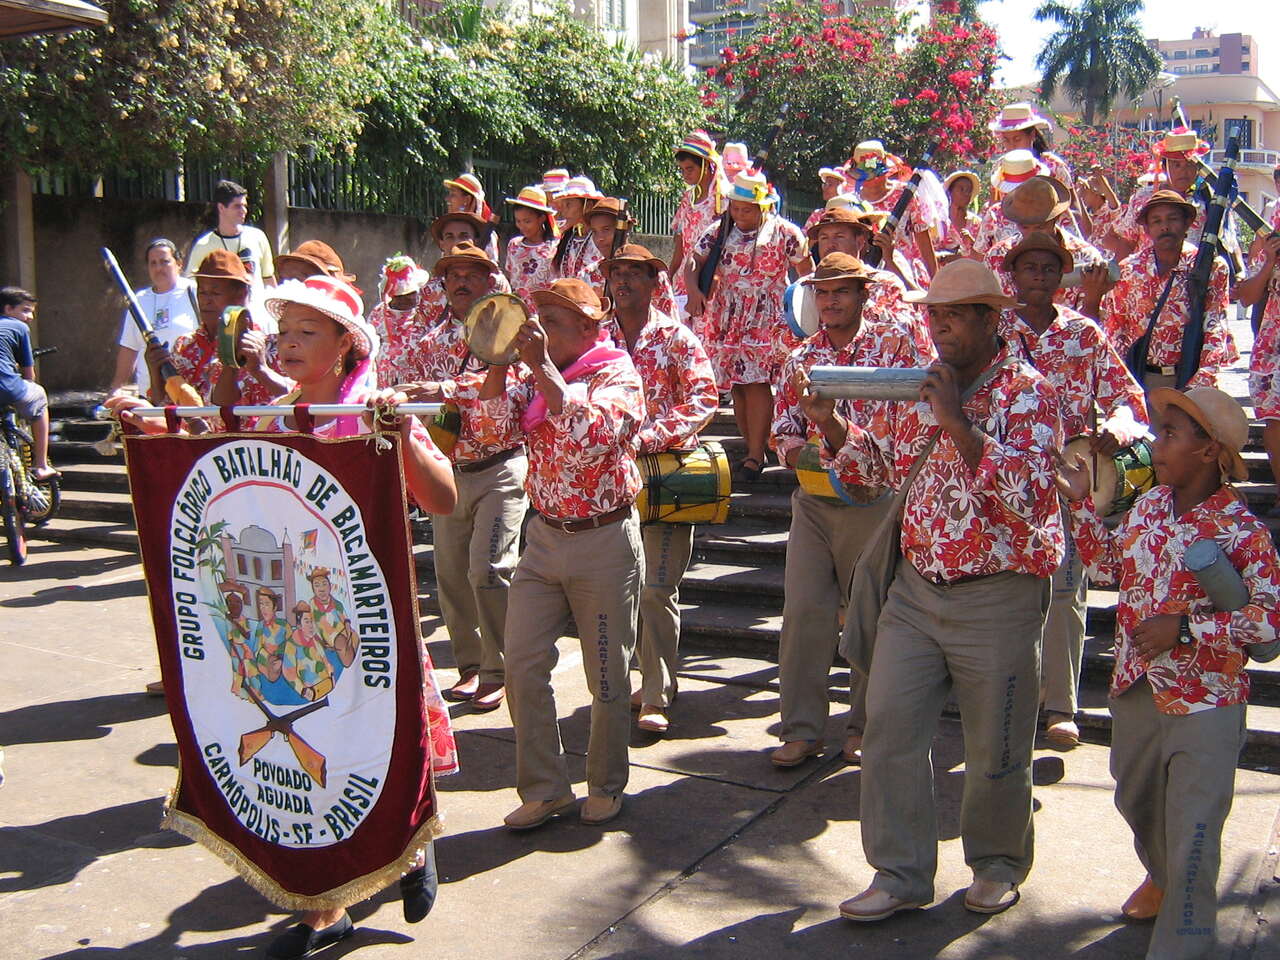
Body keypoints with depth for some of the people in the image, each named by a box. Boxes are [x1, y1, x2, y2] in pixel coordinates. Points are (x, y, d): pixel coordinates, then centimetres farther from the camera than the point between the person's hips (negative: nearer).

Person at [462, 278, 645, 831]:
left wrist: (542, 366, -25)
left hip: (604, 541, -5)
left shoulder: (618, 376, -8)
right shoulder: (533, 379, 9)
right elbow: (490, 427, -5)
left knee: (607, 676, 6)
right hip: (544, 537, 6)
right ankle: (544, 788, 16)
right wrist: (500, 360, -12)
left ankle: (606, 786, 25)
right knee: (522, 665, 2)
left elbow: (587, 436, -27)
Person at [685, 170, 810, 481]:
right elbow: (693, 262, 1)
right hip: (727, 318, 4)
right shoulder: (719, 232, 6)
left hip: (767, 318, -4)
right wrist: (693, 290, -18)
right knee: (737, 385, 5)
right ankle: (753, 449, 15)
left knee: (756, 382, -13)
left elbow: (807, 272, 7)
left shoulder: (785, 233, -1)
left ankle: (755, 455, -10)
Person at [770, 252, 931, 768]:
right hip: (813, 499, 3)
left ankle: (864, 726, 22)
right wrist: (793, 445, -12)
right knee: (803, 611, -1)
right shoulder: (802, 355, 9)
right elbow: (783, 425, 10)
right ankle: (802, 728, 9)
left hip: (876, 499, -3)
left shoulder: (895, 340, -1)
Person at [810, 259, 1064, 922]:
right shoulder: (916, 386, 7)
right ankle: (900, 874, 17)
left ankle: (997, 865, 34)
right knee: (888, 728, 3)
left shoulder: (1027, 393, -10)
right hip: (916, 587, 5)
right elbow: (873, 463, 18)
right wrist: (827, 422, 0)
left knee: (995, 747, 9)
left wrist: (958, 422, -27)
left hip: (997, 596, -5)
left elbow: (1024, 492, -23)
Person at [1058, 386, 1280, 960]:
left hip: (1205, 704, -7)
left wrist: (1185, 627, -25)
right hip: (1135, 691, 7)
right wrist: (1080, 502, 7)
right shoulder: (1149, 506, 2)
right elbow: (1106, 565, 15)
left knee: (1192, 836, -3)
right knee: (1135, 801, 26)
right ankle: (1162, 878, 55)